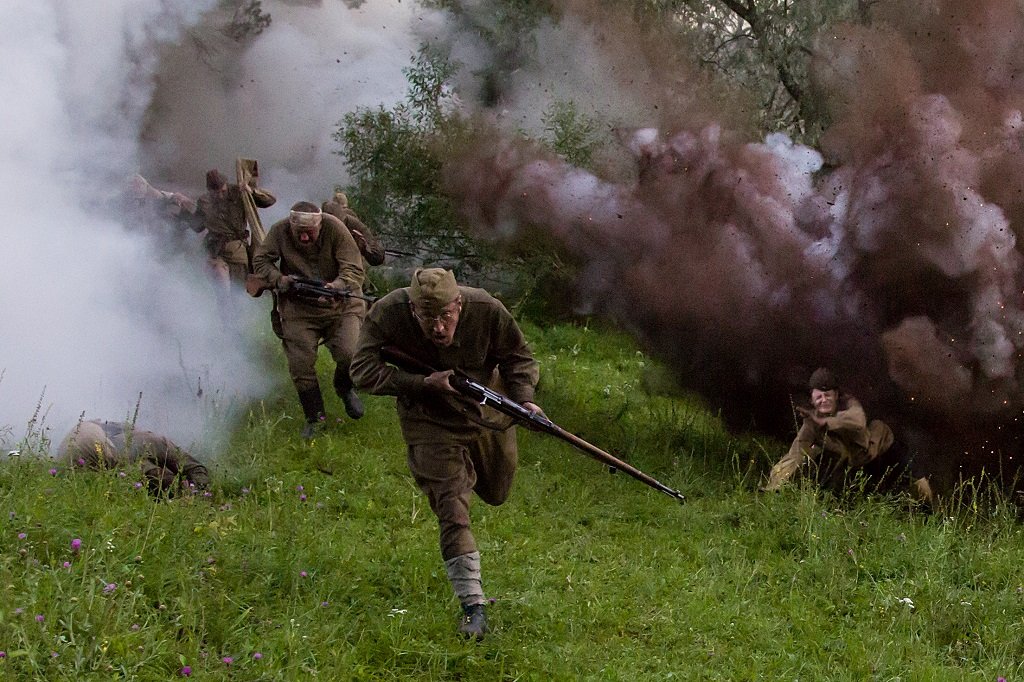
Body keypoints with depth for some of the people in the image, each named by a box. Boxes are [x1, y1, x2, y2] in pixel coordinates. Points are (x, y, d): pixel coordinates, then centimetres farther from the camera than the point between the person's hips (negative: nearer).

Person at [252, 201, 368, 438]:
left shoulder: (335, 229, -20)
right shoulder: (279, 231, -12)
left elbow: (354, 270, -23)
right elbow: (260, 260, -4)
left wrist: (337, 286, -43)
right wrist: (279, 279, -23)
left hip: (341, 305, -2)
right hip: (299, 309, 2)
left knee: (349, 354, -19)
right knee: (300, 365, -5)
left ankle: (345, 388, 16)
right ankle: (314, 417, 16)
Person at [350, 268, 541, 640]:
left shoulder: (486, 310, -25)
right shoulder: (387, 316, -28)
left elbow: (517, 355, -8)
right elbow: (363, 371, -25)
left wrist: (524, 399, -24)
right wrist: (422, 384, -32)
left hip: (487, 413, 3)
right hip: (430, 420, -3)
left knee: (496, 493, 23)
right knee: (451, 510, -14)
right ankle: (472, 606, -11)